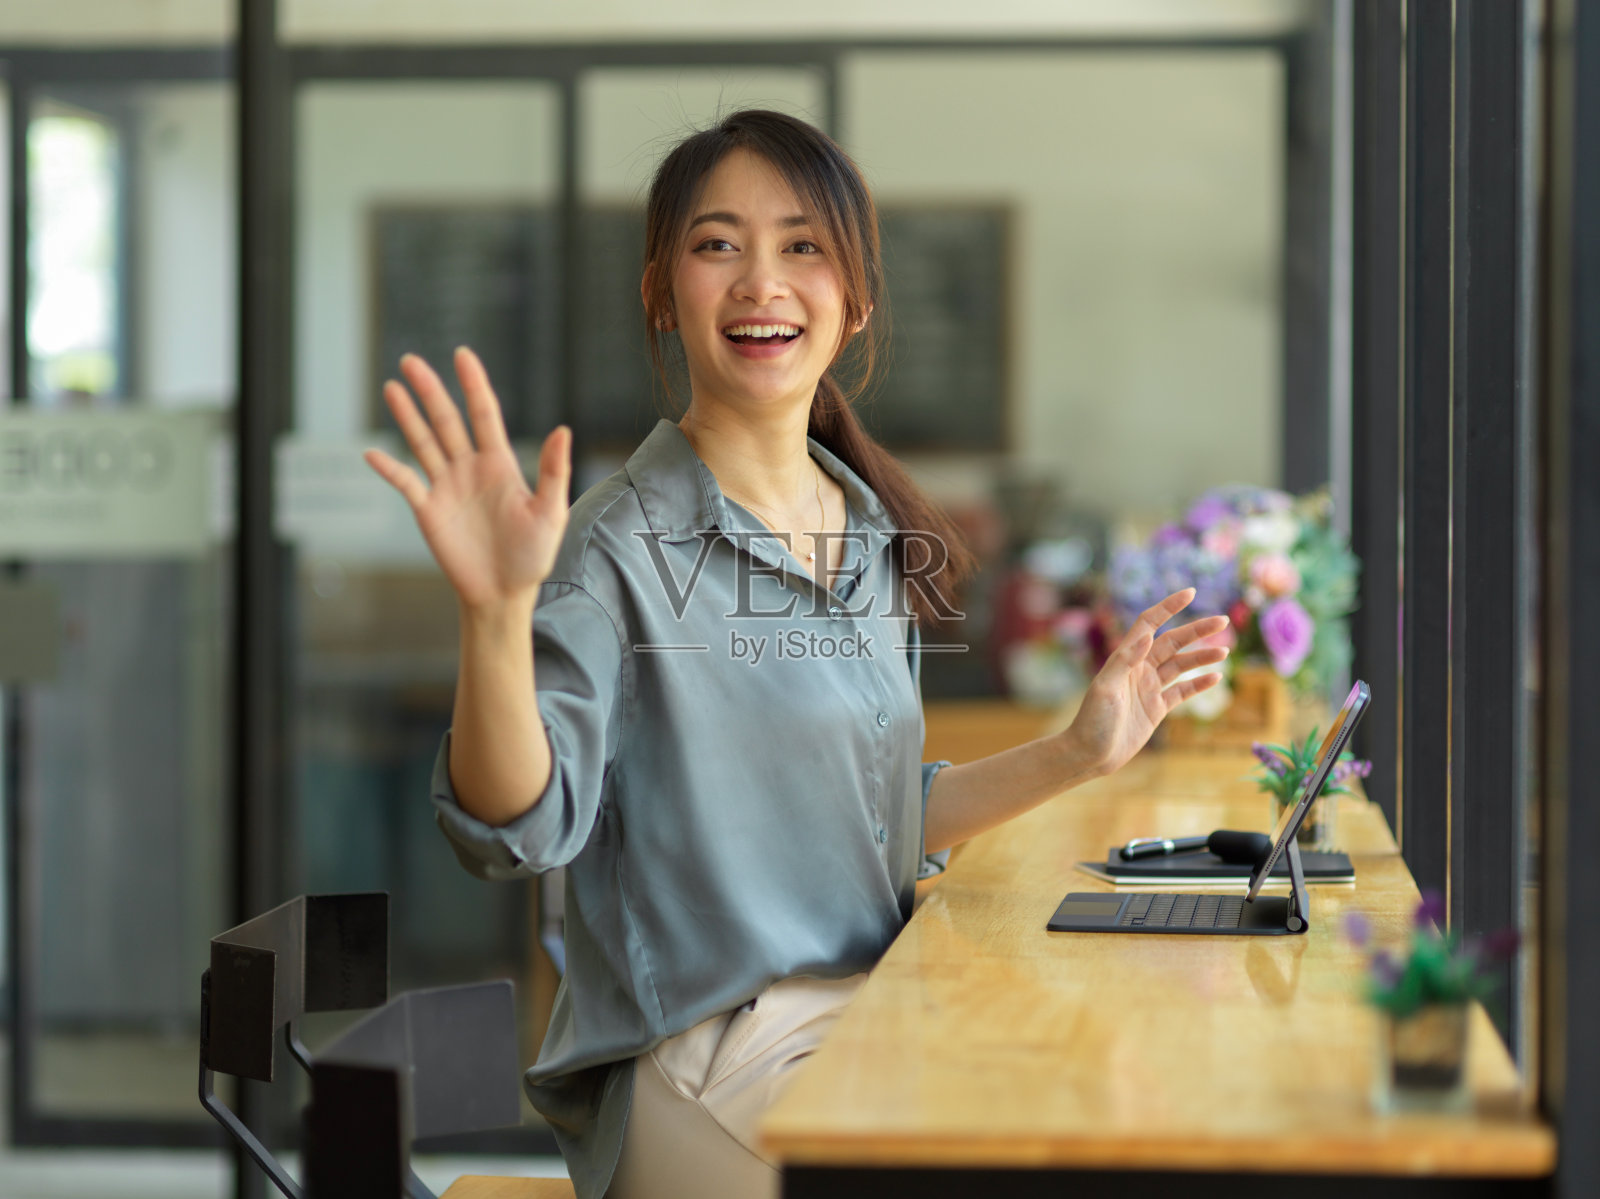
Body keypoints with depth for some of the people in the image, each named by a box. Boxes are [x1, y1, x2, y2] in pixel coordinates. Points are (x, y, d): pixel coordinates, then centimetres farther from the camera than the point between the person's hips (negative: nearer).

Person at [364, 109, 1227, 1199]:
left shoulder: (872, 535, 11)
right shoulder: (619, 547, -11)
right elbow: (519, 829, -22)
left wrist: (1074, 756, 13)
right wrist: (497, 611, -36)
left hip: (866, 1021, 7)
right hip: (707, 1065, -7)